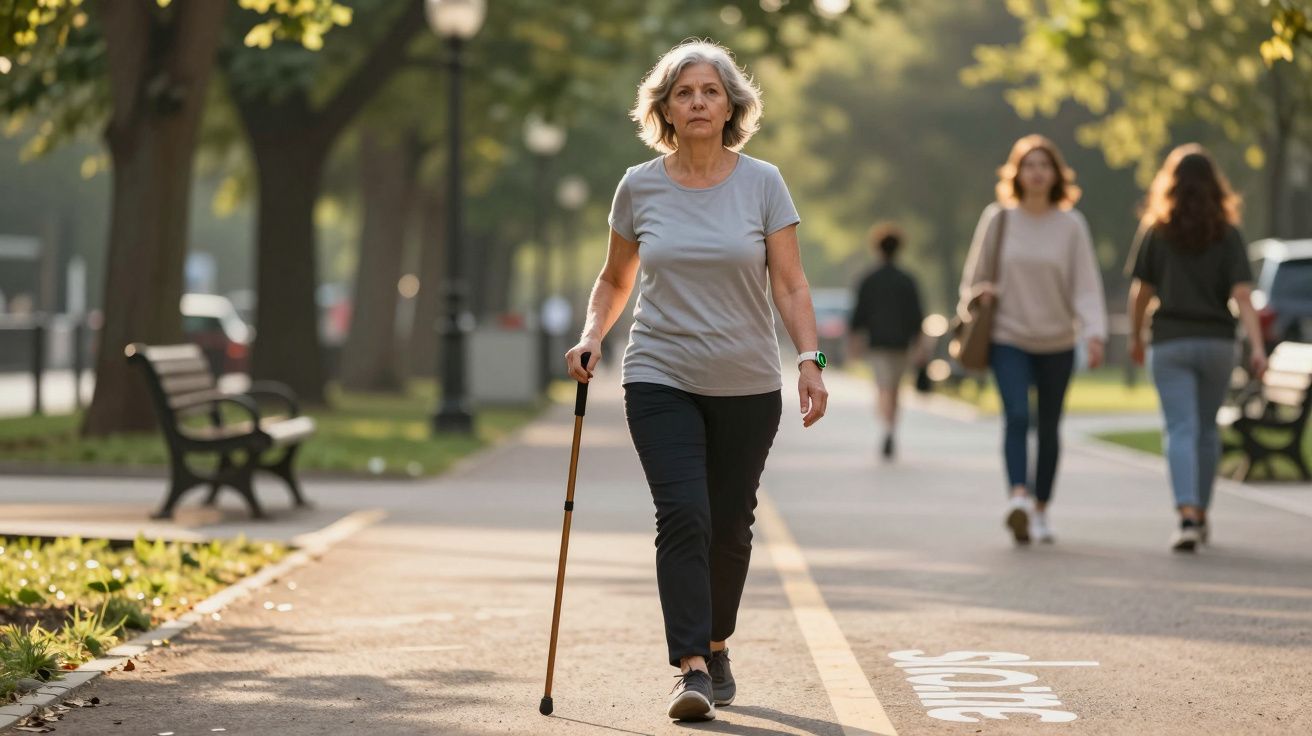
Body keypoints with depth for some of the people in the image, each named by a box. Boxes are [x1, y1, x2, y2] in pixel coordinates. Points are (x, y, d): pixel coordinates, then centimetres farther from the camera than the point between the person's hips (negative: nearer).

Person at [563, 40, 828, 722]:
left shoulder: (762, 184, -1)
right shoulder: (639, 187, 2)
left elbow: (790, 284, -3)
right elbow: (615, 279, 15)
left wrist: (810, 359, -16)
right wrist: (592, 335, -3)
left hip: (746, 385, 1)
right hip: (660, 379, 0)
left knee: (729, 526, 9)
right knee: (683, 515, -16)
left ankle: (716, 646, 32)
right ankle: (692, 668, -19)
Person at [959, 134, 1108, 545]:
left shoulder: (1071, 225, -2)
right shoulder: (998, 219, 0)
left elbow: (1087, 285, -8)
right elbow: (974, 277, 11)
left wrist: (1094, 334, -21)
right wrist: (979, 296, -10)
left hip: (1057, 343, 1)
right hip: (1008, 339, -1)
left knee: (1049, 427, 9)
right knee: (1016, 416, -21)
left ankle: (1040, 509, 22)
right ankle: (1019, 497, -35)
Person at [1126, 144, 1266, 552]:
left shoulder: (1156, 232, -2)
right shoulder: (1227, 235, -1)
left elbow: (1141, 290, 0)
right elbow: (1242, 294, -10)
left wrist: (1135, 336, 15)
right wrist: (1257, 347, -14)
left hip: (1171, 343, -2)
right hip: (1217, 342, 2)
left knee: (1181, 430, -6)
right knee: (1207, 429, 17)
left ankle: (1188, 515, -24)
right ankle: (1201, 514, 27)